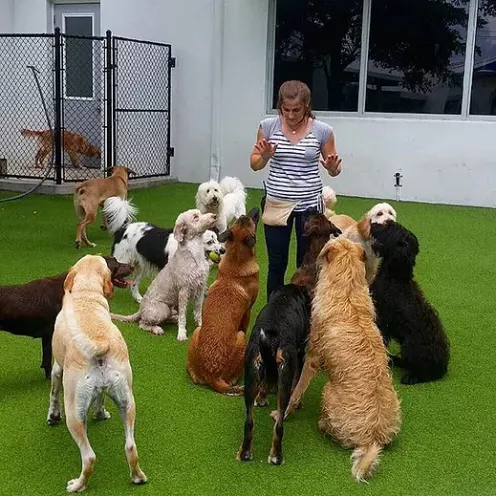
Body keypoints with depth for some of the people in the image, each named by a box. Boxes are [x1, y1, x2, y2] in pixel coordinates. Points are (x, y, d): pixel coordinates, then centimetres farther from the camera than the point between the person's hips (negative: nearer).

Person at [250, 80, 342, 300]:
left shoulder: (322, 131, -6)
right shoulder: (268, 126, -3)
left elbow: (333, 170, 3)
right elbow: (255, 165, 5)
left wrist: (333, 167, -20)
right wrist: (264, 156, -17)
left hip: (309, 205, -1)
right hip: (276, 204, 1)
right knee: (276, 264, 10)